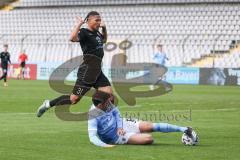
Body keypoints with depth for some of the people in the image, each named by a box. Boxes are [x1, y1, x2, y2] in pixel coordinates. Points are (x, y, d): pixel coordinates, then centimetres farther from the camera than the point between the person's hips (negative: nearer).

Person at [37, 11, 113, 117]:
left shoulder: (97, 33, 14)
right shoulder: (84, 32, -12)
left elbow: (104, 40, 37)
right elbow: (73, 38, -33)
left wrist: (104, 29, 20)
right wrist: (79, 24, -25)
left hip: (97, 71, 8)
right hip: (87, 70, -8)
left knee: (109, 93, 0)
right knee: (74, 98, -7)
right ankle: (48, 104, 6)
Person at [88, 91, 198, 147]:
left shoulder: (107, 104, -12)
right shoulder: (93, 115, -32)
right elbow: (92, 136, -37)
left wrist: (119, 126, -8)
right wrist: (104, 145, -53)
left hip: (122, 125, 6)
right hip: (117, 137, -6)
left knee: (151, 126, -9)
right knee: (148, 138, -23)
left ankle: (184, 130, 3)